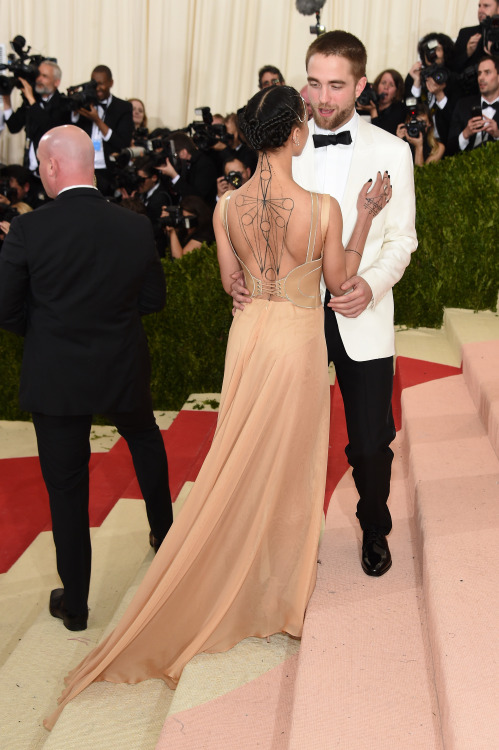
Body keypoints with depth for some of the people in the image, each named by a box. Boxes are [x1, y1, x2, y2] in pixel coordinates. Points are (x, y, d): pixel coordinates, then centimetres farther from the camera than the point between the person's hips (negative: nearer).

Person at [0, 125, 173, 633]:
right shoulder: (136, 227, -9)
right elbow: (153, 299, 2)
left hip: (55, 377, -2)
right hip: (123, 371, 3)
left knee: (66, 486, 10)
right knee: (145, 441, 31)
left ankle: (74, 602, 22)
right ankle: (163, 534, 47)